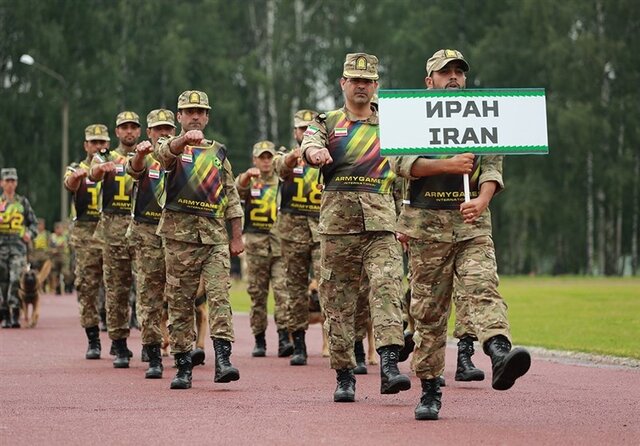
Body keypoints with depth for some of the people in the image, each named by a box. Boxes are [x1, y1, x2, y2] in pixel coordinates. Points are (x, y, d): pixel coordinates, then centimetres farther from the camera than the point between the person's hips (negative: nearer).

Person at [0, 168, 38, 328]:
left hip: (19, 245, -1)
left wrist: (30, 234, -2)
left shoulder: (23, 202, 12)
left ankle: (15, 315, -15)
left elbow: (33, 222, 17)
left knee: (16, 279, -14)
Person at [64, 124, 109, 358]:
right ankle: (93, 341, 2)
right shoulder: (77, 169, 9)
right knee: (87, 288, -2)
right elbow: (70, 184, -16)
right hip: (86, 235, -1)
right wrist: (77, 176, -40)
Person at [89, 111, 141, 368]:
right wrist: (102, 168, -37)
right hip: (114, 228, 0)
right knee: (116, 288, 0)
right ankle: (119, 346, 4)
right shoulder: (106, 157, 11)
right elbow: (94, 174, -12)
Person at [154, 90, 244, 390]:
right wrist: (185, 139, -44)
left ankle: (222, 360, -17)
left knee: (219, 296, -11)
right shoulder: (171, 146, 6)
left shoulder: (218, 152, 16)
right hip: (180, 235, -2)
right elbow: (163, 153, -22)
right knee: (180, 302, 1)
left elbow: (231, 197, 16)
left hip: (215, 236, 2)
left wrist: (237, 237, 9)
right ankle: (183, 366, 6)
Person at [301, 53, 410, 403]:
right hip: (337, 219, 0)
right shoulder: (327, 123, 12)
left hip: (380, 220, 0)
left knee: (386, 286, -18)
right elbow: (310, 144, -9)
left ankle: (389, 367, -29)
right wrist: (315, 152, -34)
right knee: (338, 300, 2)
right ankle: (344, 377, 9)